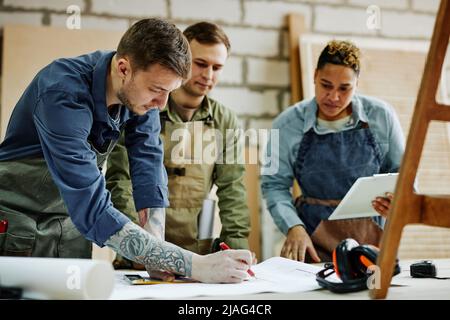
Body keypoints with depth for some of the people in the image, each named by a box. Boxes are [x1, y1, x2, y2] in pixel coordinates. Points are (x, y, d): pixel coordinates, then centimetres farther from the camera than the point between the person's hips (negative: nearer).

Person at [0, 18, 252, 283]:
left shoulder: (141, 92, -12)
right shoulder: (64, 94, -32)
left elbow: (149, 166, -12)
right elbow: (94, 210, -38)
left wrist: (155, 257, -25)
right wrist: (195, 266, -42)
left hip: (71, 220, 5)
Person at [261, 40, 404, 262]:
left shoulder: (381, 116, 0)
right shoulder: (287, 125, -3)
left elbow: (399, 172, 10)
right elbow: (274, 185, 2)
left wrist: (395, 199, -11)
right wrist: (293, 227, -13)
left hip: (371, 237, 1)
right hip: (313, 238, 0)